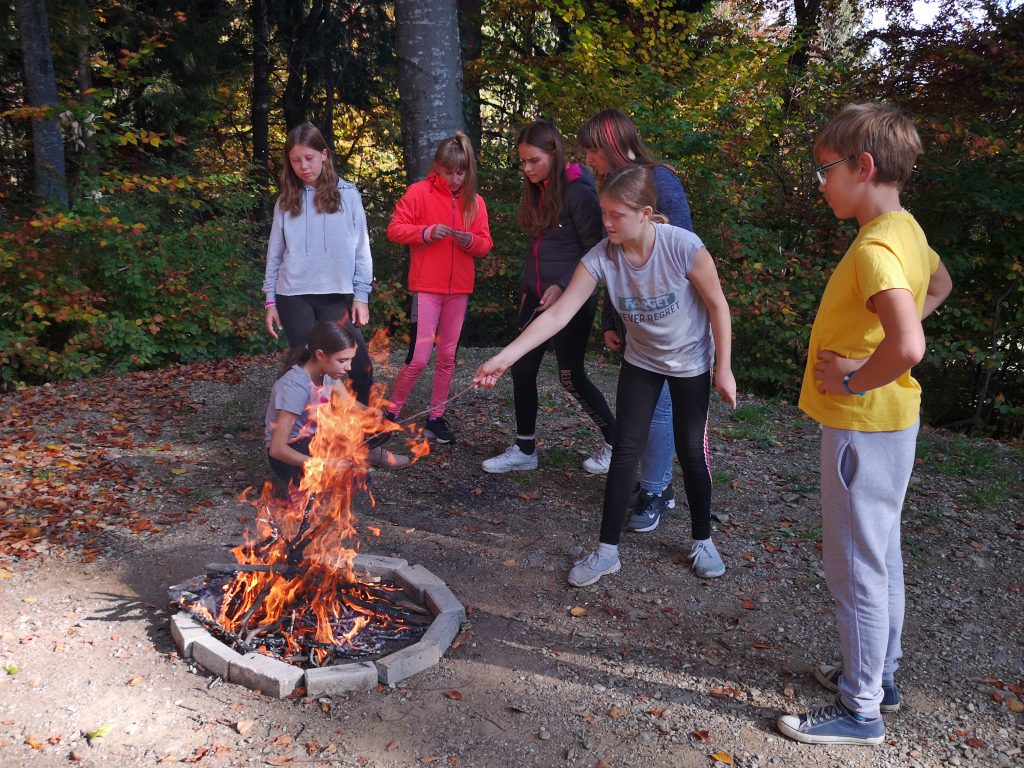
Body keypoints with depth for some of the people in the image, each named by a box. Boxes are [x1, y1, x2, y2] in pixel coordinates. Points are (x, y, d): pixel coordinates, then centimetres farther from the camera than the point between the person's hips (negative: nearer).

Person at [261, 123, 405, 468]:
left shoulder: (347, 194, 3)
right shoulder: (286, 200, 8)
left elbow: (360, 248, 3)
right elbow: (275, 253, 11)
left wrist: (361, 296, -1)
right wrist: (270, 301, 9)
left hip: (336, 297, -1)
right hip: (294, 298, 1)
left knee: (359, 364, -6)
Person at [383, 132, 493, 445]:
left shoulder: (475, 201, 7)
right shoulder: (419, 192, -4)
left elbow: (485, 244, 8)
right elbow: (394, 230, -6)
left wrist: (470, 240, -14)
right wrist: (426, 232, -20)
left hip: (459, 289, 5)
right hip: (426, 287, -4)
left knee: (447, 356, 9)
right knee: (419, 357, -8)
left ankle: (436, 417, 21)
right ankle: (392, 412, 11)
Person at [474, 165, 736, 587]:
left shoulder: (683, 247, -29)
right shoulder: (601, 257, -22)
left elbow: (717, 304, -16)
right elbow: (558, 313, -26)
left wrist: (724, 369, -13)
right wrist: (504, 357, -35)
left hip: (690, 361, -2)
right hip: (641, 360, 2)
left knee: (691, 450, 5)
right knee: (625, 449, 0)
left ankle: (702, 541, 27)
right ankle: (607, 550, 11)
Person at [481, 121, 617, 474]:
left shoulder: (577, 192, -14)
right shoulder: (536, 192, 9)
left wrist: (563, 287, -21)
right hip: (538, 297, 8)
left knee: (571, 376, 0)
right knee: (522, 369, 7)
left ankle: (616, 442, 21)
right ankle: (525, 449, 20)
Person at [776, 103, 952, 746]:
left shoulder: (876, 247, -24)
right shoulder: (907, 231, 7)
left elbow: (908, 347, -38)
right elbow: (939, 286, 28)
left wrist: (854, 379, -20)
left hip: (863, 427, -10)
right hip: (889, 423, 10)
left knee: (857, 566, 2)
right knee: (881, 555, 20)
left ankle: (860, 711, 17)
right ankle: (880, 675, 37)